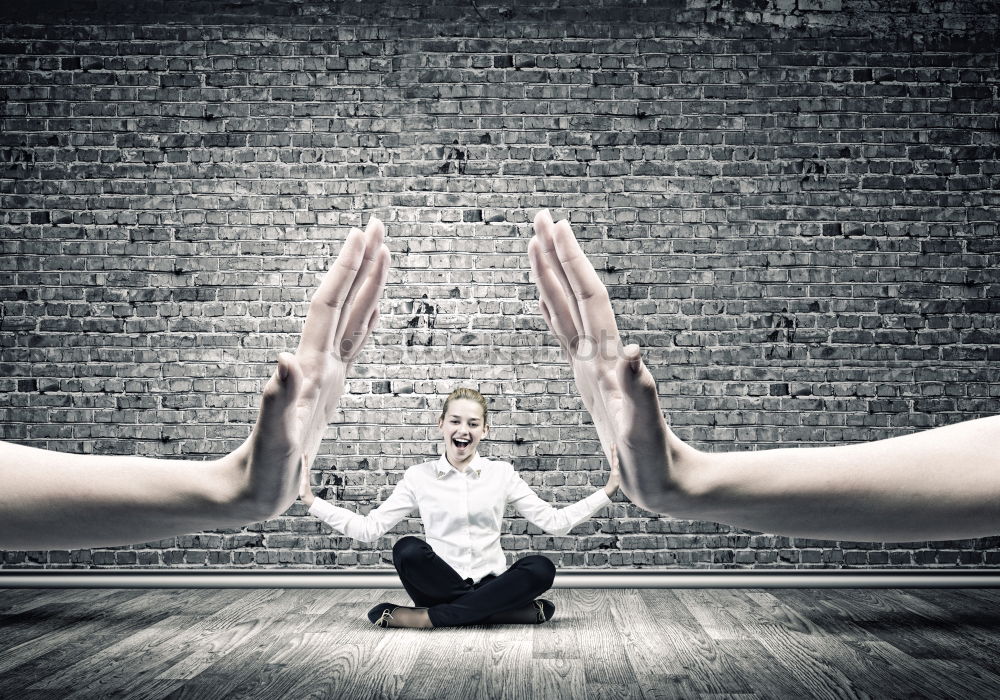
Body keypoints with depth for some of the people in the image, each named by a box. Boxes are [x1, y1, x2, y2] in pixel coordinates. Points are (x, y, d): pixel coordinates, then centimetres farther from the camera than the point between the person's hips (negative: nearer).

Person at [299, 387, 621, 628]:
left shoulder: (502, 473, 6)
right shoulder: (419, 477, 4)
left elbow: (554, 521, 4)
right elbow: (369, 528, 1)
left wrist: (607, 491, -3)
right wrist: (312, 501, -7)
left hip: (491, 583, 1)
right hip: (440, 585, -1)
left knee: (541, 568, -28)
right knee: (407, 549, -30)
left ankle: (427, 617, -23)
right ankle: (521, 611, -22)